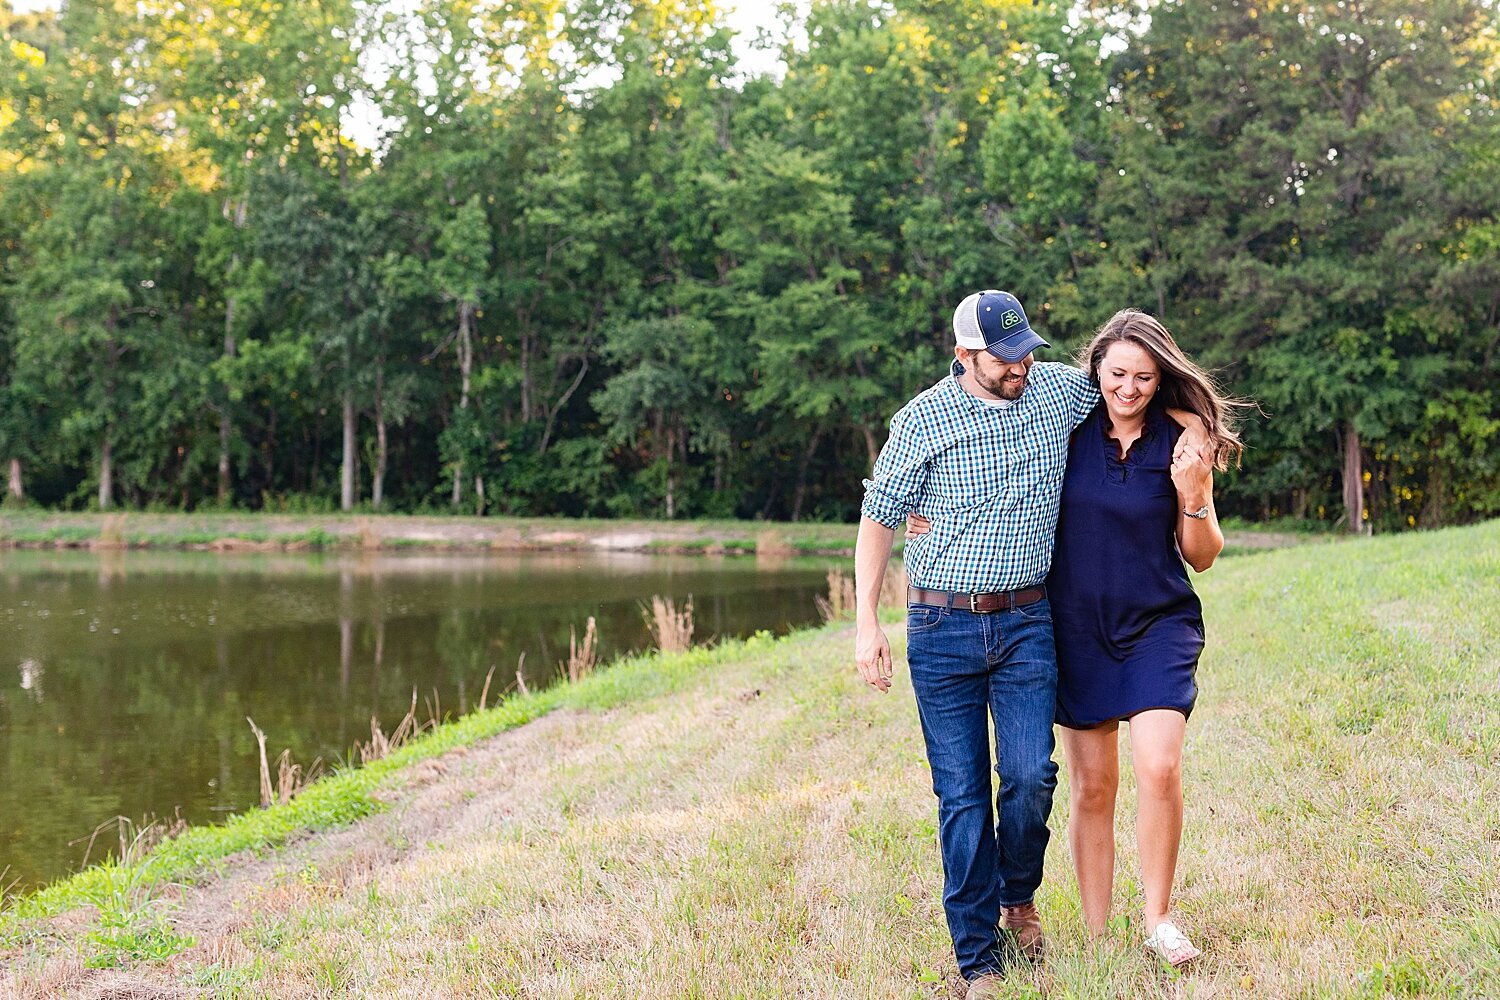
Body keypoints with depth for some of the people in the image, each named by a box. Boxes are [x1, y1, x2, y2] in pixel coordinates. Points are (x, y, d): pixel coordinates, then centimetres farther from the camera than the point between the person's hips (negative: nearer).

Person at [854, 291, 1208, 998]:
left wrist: (1192, 427, 4)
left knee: (1029, 775, -10)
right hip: (942, 628, -1)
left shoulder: (1060, 390, 3)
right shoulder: (922, 420, -4)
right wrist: (866, 623, -4)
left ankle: (1018, 896, 21)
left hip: (1028, 623, 1)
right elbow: (878, 520, 2)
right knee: (962, 795, 0)